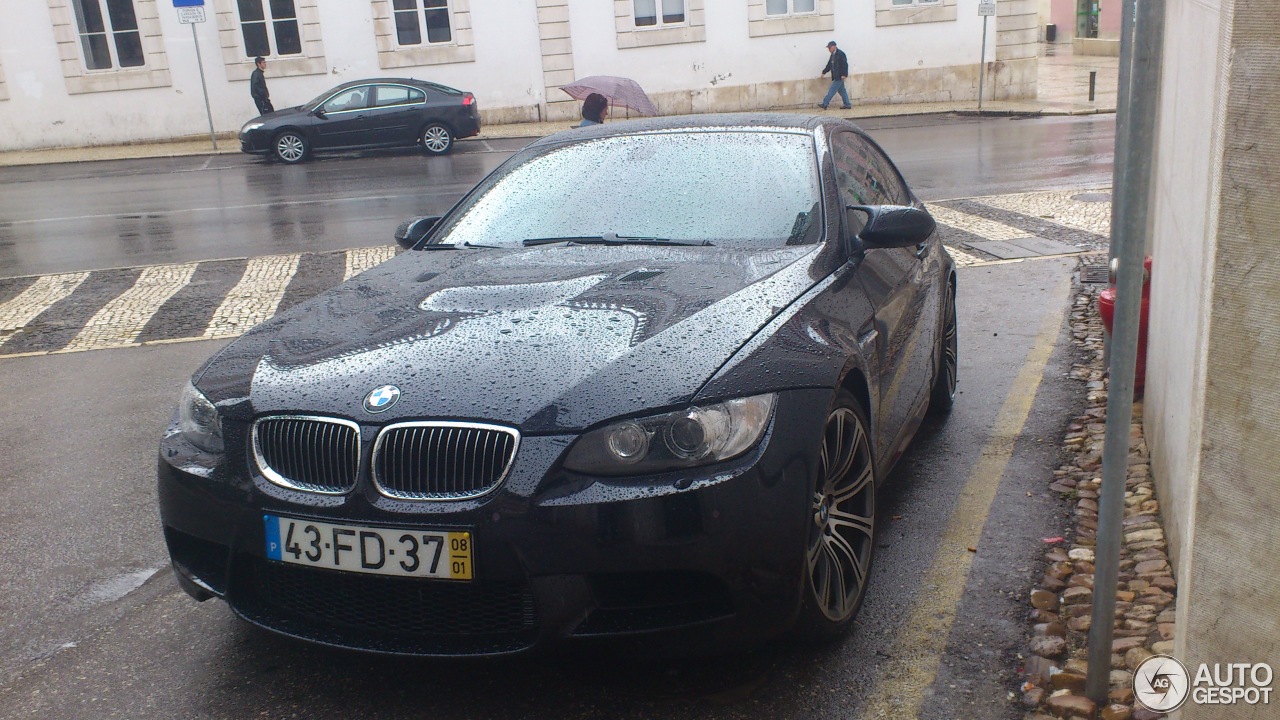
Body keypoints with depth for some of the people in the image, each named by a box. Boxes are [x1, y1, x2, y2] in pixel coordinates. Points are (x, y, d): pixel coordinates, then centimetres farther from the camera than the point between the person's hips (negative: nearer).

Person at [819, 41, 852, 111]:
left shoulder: (840, 54, -14)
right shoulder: (833, 55, 13)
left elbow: (845, 64, -18)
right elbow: (829, 65, 20)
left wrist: (844, 74, -21)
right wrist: (823, 72, 19)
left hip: (839, 76, -9)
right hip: (836, 76, 9)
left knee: (832, 90, -6)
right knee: (842, 91, 11)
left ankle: (825, 104, -4)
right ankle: (848, 105, 14)